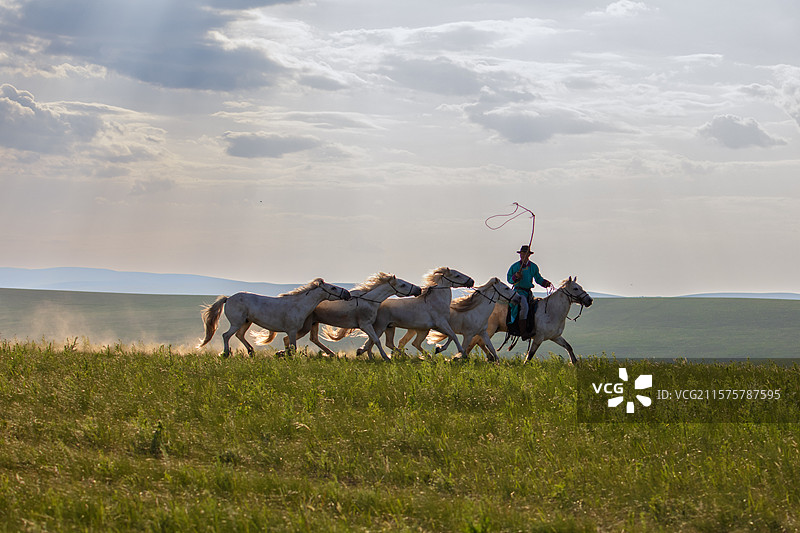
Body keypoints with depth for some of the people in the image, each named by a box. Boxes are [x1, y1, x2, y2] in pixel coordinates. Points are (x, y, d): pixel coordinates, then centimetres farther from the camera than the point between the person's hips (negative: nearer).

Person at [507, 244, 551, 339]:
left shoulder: (533, 267, 10)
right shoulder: (515, 266, 1)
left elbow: (538, 279, 17)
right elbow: (509, 279, 5)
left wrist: (545, 283, -2)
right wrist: (515, 276, -16)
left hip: (528, 291, 6)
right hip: (519, 291, -6)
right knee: (524, 306, -29)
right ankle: (523, 332, -30)